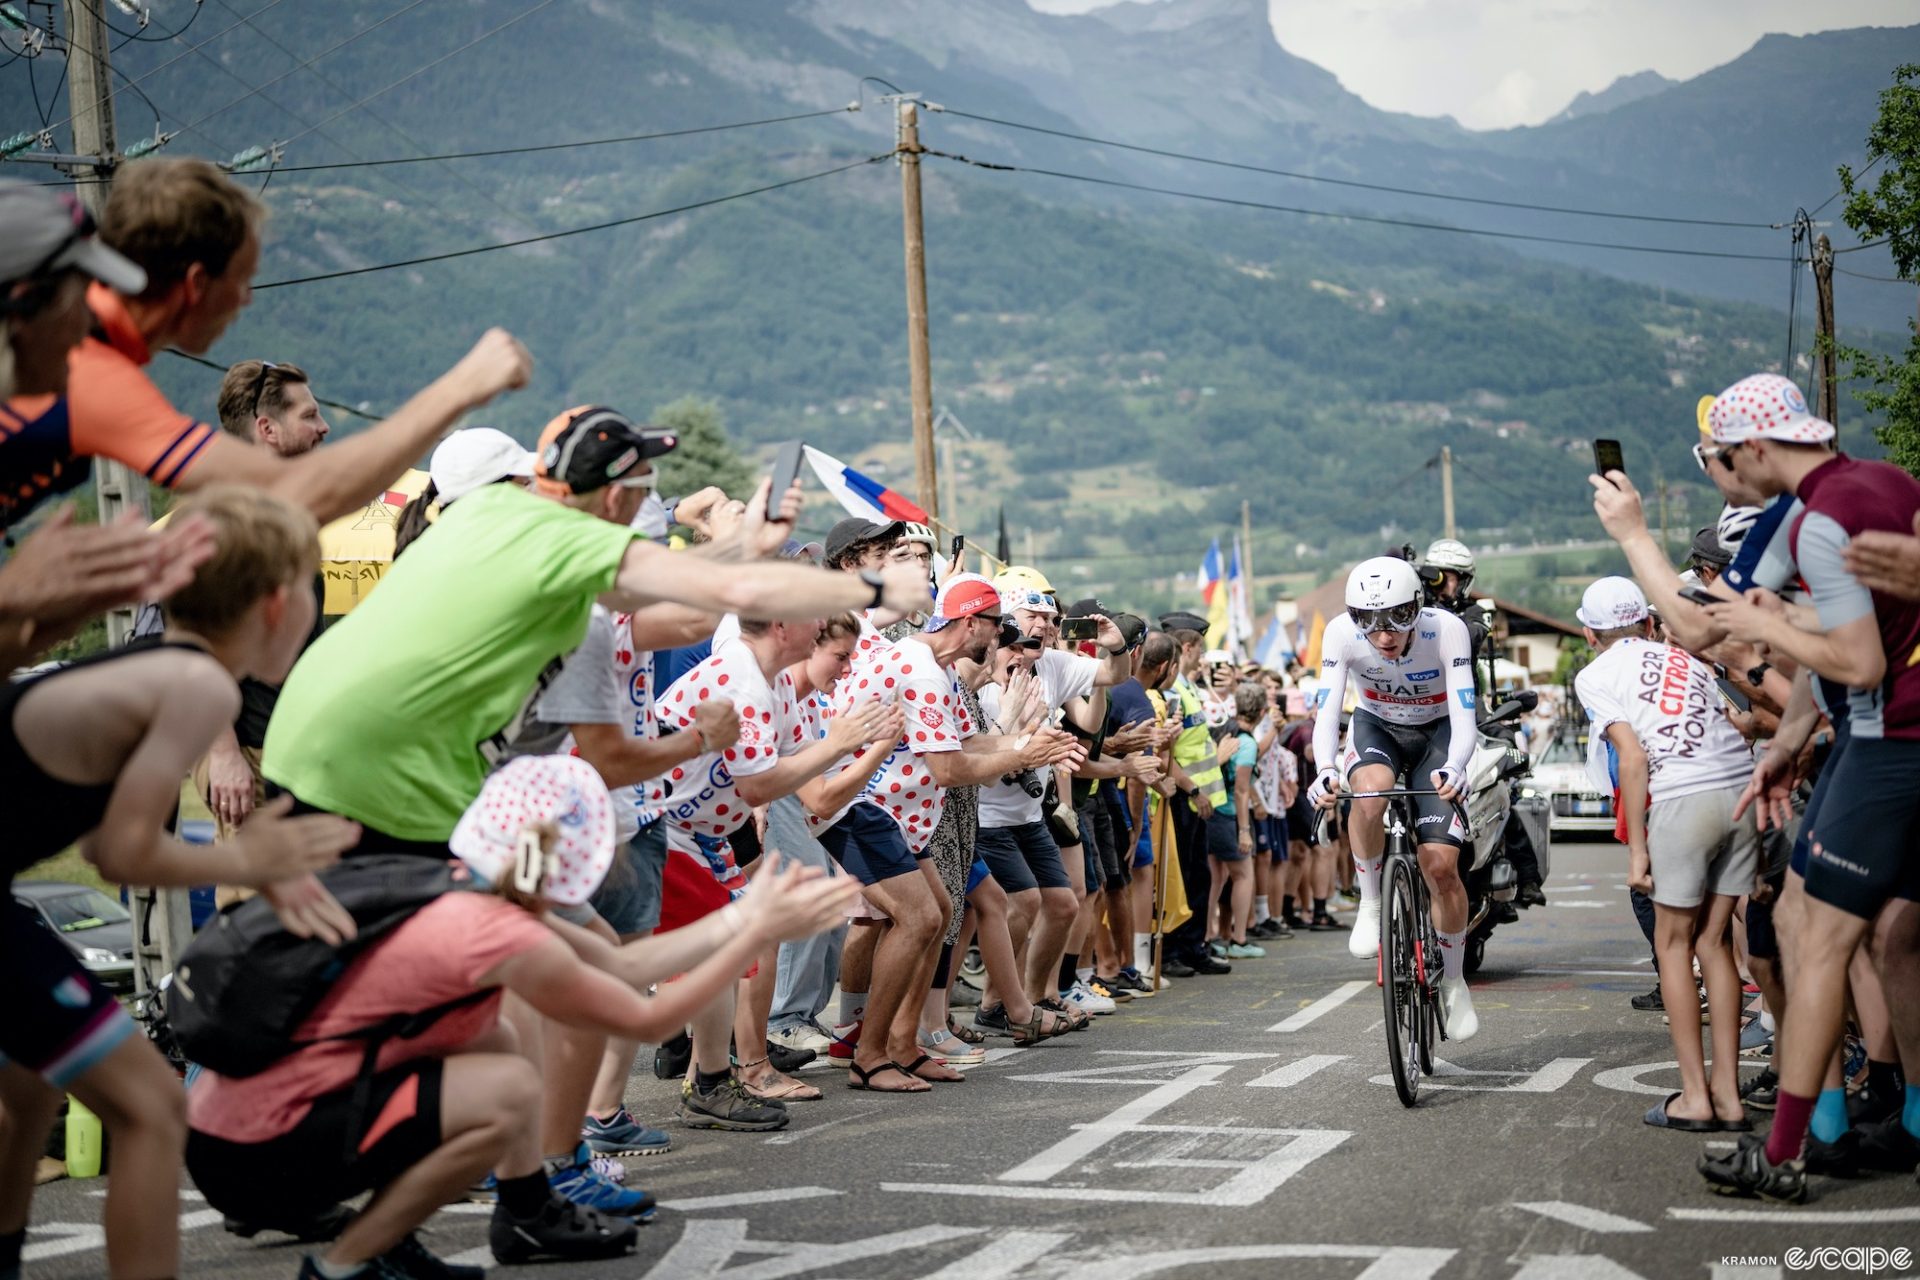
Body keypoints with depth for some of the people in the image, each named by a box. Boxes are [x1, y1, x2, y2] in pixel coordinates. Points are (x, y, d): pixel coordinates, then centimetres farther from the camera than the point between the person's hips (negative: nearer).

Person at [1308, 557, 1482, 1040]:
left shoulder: (1446, 629, -30)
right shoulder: (1341, 633, -26)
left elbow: (1464, 717, -33)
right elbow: (1327, 713, -30)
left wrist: (1455, 767, -53)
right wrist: (1326, 769, -50)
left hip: (1436, 732, -1)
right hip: (1377, 728, 1)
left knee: (1440, 864, -12)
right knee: (1371, 791, -37)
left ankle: (1453, 983, 10)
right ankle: (1370, 905, -13)